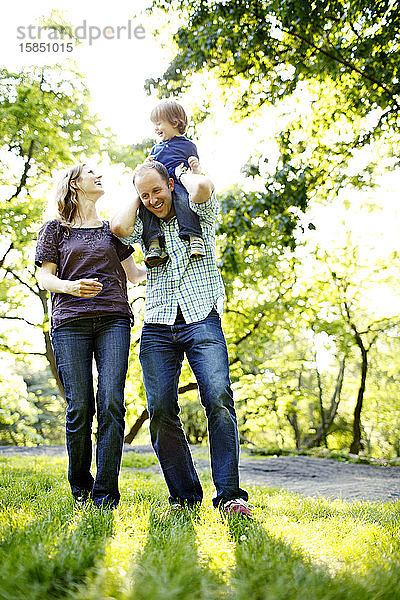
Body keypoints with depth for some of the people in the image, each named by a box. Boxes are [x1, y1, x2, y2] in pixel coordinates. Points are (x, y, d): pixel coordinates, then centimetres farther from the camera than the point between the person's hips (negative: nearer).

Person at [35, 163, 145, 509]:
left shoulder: (113, 230, 23)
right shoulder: (56, 229, 15)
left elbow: (133, 274, 26)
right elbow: (44, 277, 7)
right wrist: (71, 287, -13)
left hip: (113, 320, 2)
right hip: (70, 322, -2)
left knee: (111, 404, -12)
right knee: (79, 406, -7)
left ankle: (105, 496, -9)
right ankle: (80, 487, 13)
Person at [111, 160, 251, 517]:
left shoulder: (199, 214, 11)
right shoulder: (145, 227, 18)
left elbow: (202, 187, -12)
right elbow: (120, 227, -4)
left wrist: (183, 172, 9)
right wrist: (138, 198, 12)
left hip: (202, 321, -3)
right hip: (158, 328, 3)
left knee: (218, 397, -20)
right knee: (161, 409, -7)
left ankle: (229, 495, -16)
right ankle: (184, 496, 5)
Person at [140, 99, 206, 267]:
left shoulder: (188, 145, 16)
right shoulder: (156, 149, 32)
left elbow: (195, 171, 15)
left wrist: (195, 168, -9)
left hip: (179, 184, -5)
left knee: (182, 199, -40)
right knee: (144, 205, -28)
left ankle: (194, 236, -48)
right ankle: (154, 242, -37)